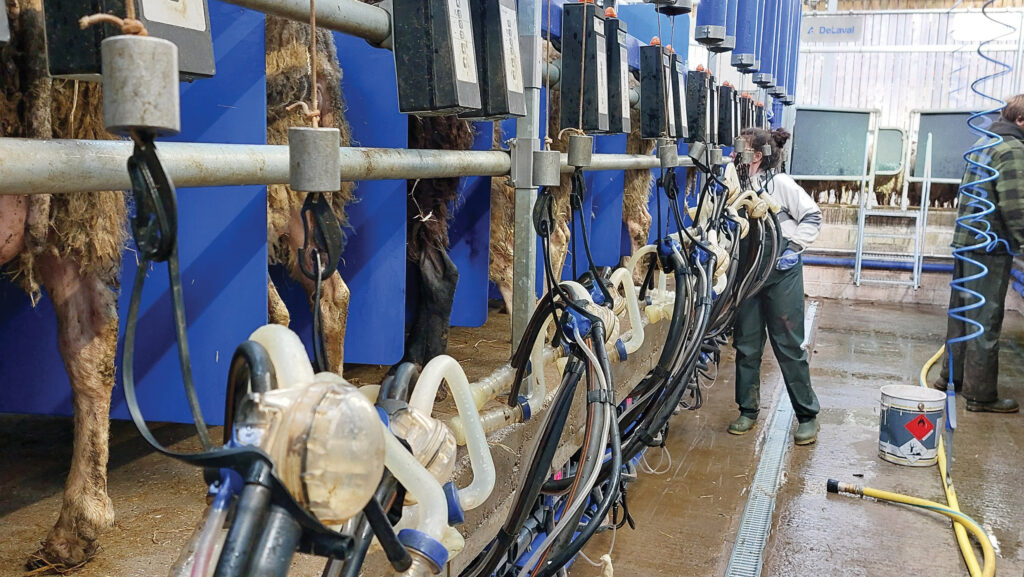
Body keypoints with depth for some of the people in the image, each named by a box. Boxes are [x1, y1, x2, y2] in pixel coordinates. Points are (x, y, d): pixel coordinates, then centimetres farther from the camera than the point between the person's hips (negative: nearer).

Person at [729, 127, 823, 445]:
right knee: (746, 345, 9)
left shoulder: (781, 183, -8)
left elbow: (812, 217, -5)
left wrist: (794, 247, -11)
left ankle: (807, 415, 9)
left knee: (789, 345, -2)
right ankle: (748, 411, 22)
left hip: (781, 273, -5)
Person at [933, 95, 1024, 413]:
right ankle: (980, 395, 2)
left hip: (966, 240, 9)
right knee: (985, 320, -4)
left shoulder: (985, 142, 14)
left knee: (962, 312, 18)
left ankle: (952, 375, 30)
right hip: (991, 247, -9)